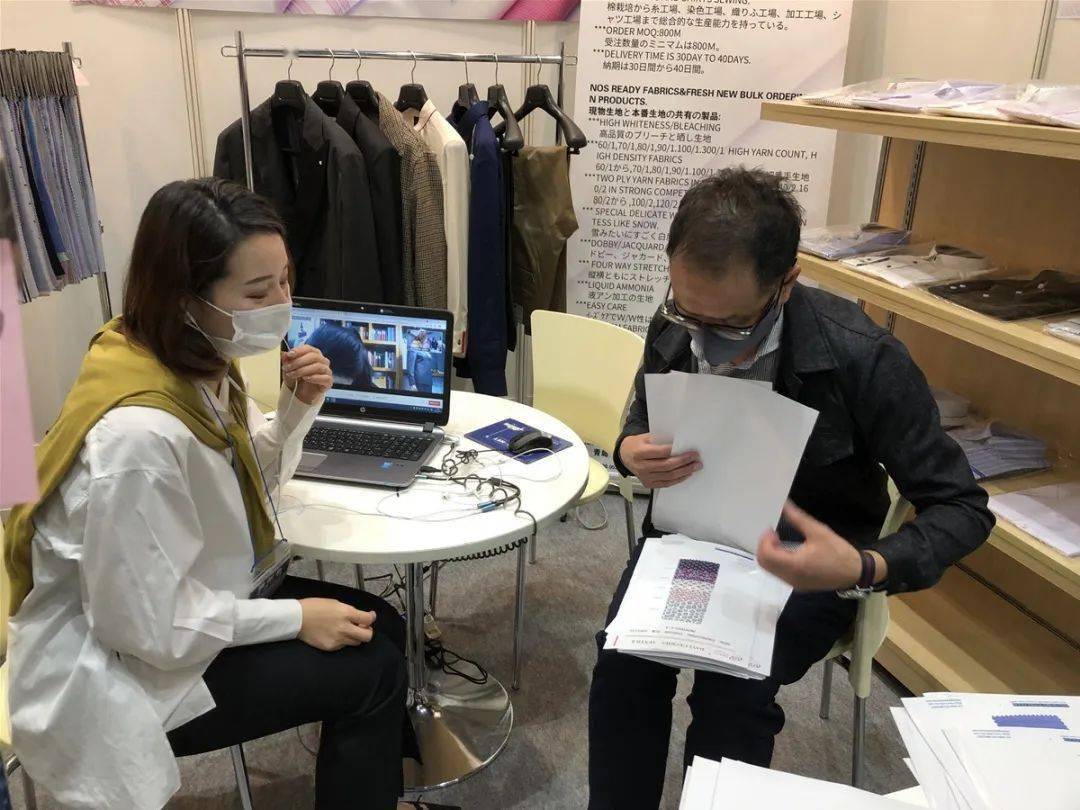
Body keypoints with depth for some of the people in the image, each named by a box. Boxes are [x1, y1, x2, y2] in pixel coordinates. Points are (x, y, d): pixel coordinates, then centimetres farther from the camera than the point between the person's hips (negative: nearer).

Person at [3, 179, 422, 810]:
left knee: (380, 625, 6)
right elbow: (148, 623, -28)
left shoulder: (204, 365, -7)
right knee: (372, 670, -9)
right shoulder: (140, 432, -34)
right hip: (131, 667, -8)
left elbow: (250, 484, 7)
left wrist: (298, 408, -11)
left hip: (190, 603, 8)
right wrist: (295, 617, -18)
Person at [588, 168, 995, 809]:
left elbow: (962, 506, -17)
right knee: (624, 656, -23)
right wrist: (633, 452, -18)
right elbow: (644, 420, 7)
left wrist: (868, 568, -36)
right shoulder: (675, 328, -13)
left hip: (805, 559, -3)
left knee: (732, 687, -28)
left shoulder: (862, 359, -25)